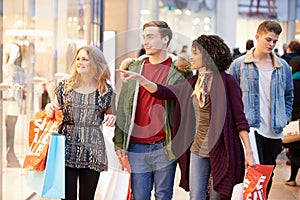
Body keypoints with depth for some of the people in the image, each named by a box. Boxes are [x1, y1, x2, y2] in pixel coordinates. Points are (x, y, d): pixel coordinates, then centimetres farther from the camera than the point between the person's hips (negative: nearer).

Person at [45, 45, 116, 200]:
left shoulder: (106, 91, 3)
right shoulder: (64, 86, 6)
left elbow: (109, 116, 15)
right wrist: (49, 108, -5)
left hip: (92, 152, 0)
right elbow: (55, 112, 17)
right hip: (66, 149, 0)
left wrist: (112, 119, -8)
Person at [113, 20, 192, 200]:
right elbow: (123, 106, 11)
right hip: (136, 146, 3)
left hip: (165, 146, -3)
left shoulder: (179, 69, -1)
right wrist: (119, 142, 7)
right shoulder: (135, 67, 9)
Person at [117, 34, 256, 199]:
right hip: (199, 148, 6)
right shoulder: (193, 82, 9)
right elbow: (164, 92, 1)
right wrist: (138, 78, -10)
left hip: (222, 149, -6)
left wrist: (249, 153, -11)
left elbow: (240, 118, -9)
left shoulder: (227, 81, -9)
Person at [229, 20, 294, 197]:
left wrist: (284, 120, 9)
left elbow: (289, 96, 20)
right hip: (249, 129, -4)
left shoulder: (283, 66, 11)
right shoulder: (239, 65, 2)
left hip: (274, 132, 4)